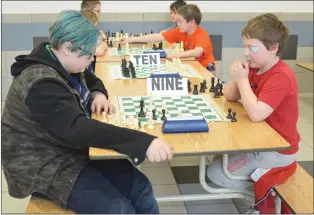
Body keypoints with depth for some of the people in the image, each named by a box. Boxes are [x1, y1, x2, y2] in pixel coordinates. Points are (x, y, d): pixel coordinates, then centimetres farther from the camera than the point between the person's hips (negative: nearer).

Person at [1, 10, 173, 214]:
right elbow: (76, 129, -40)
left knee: (140, 186, -6)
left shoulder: (66, 67, 3)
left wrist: (99, 94, -3)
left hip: (73, 151, 9)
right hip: (46, 168, -9)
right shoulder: (42, 83, -27)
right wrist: (144, 142, -47)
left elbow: (92, 80, 24)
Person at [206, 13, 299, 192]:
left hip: (279, 150, -9)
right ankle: (260, 174, 19)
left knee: (216, 173, -9)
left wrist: (243, 80, -26)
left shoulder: (281, 76, -27)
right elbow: (229, 96, 4)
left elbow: (256, 114, -36)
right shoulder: (255, 68, 1)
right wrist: (237, 78, -16)